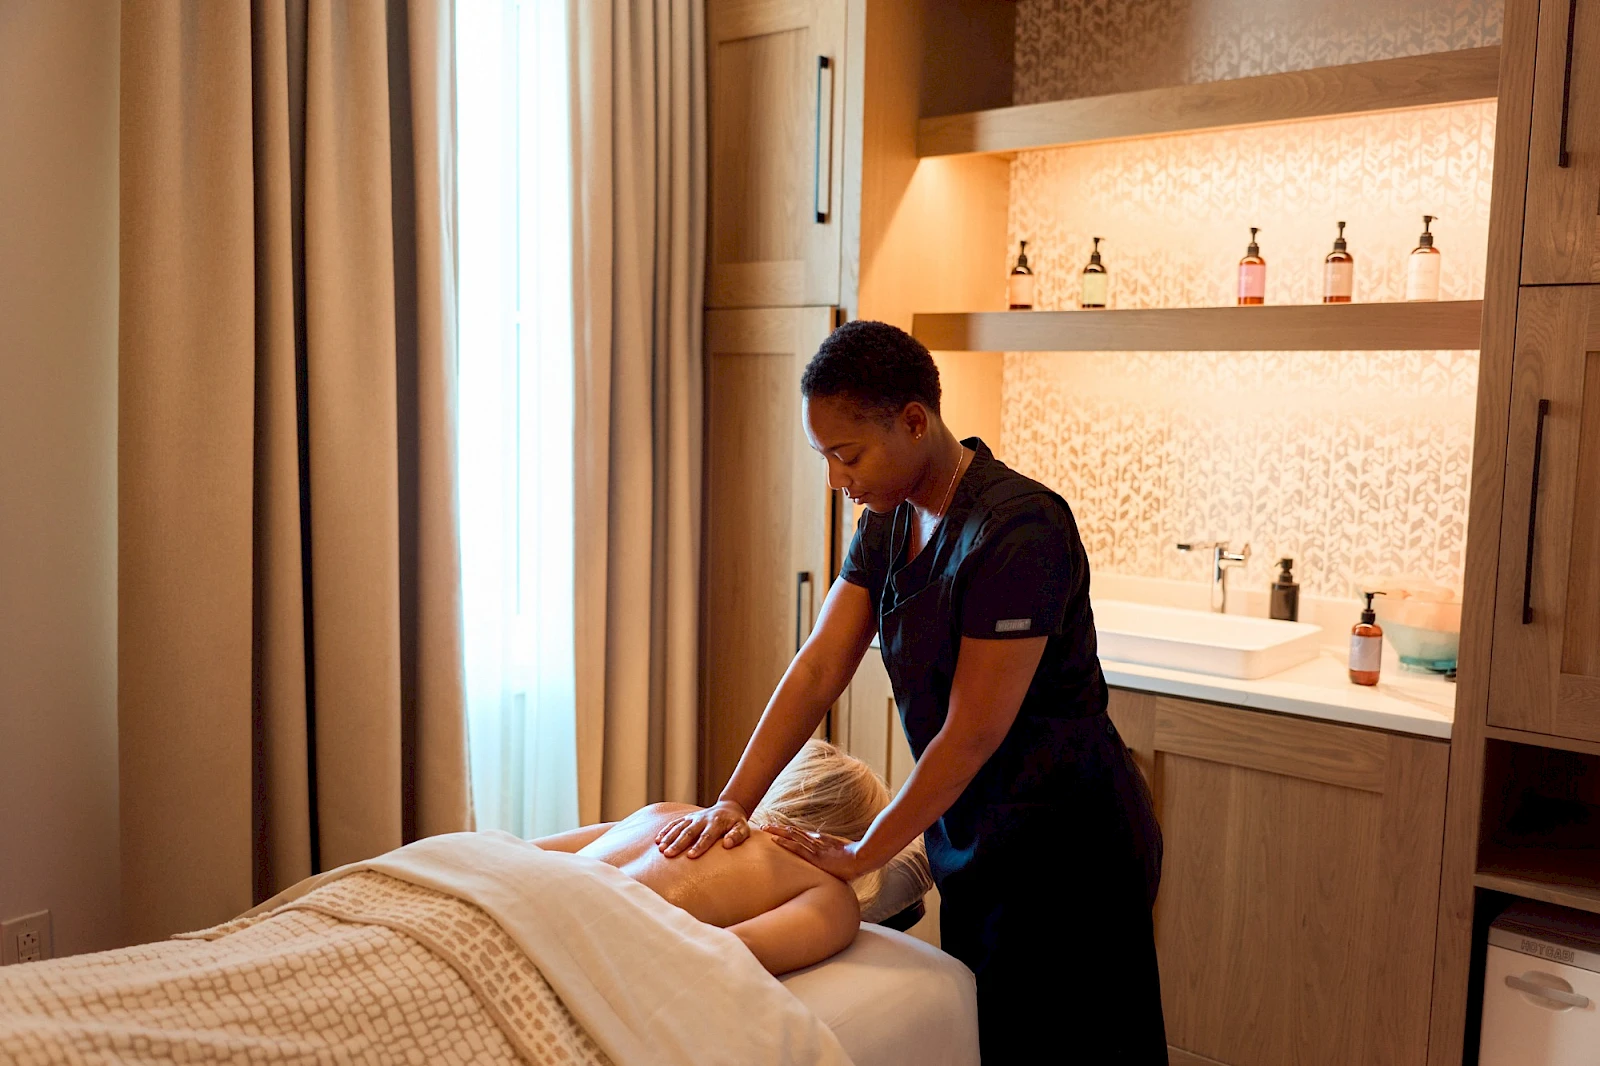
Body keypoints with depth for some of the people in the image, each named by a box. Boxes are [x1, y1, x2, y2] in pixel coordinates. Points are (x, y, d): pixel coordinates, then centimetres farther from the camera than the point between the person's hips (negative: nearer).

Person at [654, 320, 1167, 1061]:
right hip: (971, 835, 8)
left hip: (1064, 845, -7)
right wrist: (733, 802, -10)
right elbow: (818, 670, -2)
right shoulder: (889, 522, 0)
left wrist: (860, 855, -14)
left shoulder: (1019, 529, -26)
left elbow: (974, 732, -24)